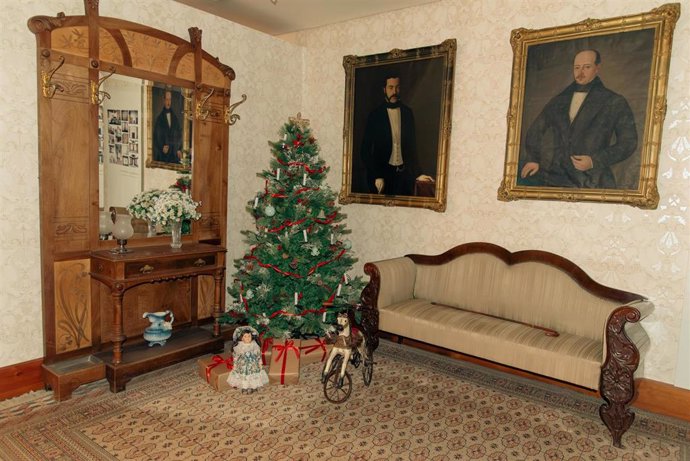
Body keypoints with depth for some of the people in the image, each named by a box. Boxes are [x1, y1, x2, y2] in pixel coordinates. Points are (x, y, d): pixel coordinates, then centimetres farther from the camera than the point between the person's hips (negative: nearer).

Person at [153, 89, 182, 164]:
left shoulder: (175, 118, 11)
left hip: (174, 154, 3)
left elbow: (179, 134, 13)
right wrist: (162, 147, -13)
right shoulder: (159, 118, 1)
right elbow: (156, 136, 1)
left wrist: (179, 149, 2)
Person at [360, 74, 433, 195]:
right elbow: (365, 150, -2)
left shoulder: (407, 113, 7)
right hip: (382, 172, -2)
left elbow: (412, 146, 11)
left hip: (404, 173, 2)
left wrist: (417, 173, 3)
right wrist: (375, 176, -11)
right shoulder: (375, 115, -1)